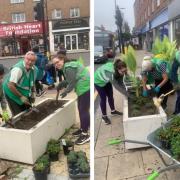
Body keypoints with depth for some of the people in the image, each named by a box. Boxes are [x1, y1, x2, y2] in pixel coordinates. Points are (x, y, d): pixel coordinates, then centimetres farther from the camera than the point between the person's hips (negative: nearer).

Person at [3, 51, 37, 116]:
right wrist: (21, 96, -27)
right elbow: (11, 86, -32)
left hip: (25, 93, 7)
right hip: (12, 93, -7)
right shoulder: (18, 69, -31)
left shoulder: (34, 69, -8)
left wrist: (33, 93, 0)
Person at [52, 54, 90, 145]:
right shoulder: (68, 66, 15)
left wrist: (65, 91, -6)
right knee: (81, 109, 18)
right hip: (84, 88, 11)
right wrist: (61, 84, 7)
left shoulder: (68, 67, -17)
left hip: (86, 88, -11)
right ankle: (82, 129, 31)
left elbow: (72, 82, -18)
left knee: (83, 110, -7)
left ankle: (85, 135, 1)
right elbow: (70, 80, 18)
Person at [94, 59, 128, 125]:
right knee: (103, 98, 1)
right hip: (99, 81, -6)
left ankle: (113, 111, 37)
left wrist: (126, 91, -28)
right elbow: (116, 86, -43)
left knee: (110, 96, 15)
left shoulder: (120, 71, -23)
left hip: (107, 81, 6)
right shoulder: (111, 72, -44)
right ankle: (104, 116, 19)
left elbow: (120, 83, -16)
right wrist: (127, 94, -40)